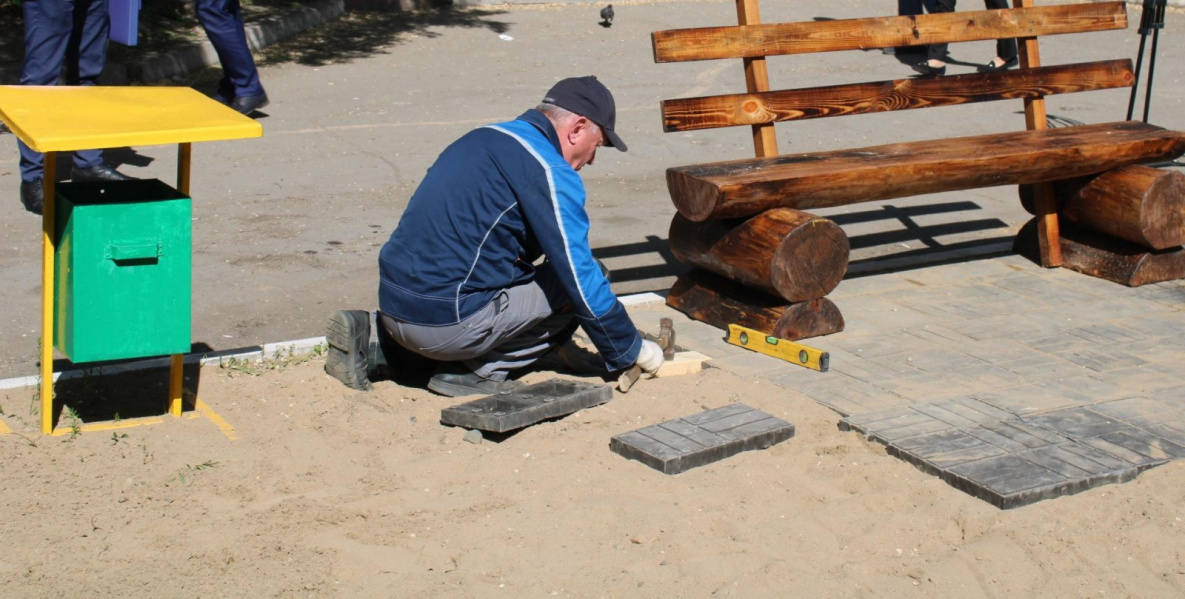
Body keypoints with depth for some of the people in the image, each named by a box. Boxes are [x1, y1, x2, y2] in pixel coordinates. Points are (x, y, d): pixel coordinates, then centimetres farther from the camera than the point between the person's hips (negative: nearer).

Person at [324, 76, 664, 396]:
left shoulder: (484, 138, 18)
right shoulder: (549, 171, -9)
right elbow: (581, 278, -8)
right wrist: (632, 350, 5)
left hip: (393, 302, 8)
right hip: (448, 320, -8)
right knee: (576, 285, 1)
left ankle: (373, 339, 15)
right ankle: (479, 370, -3)